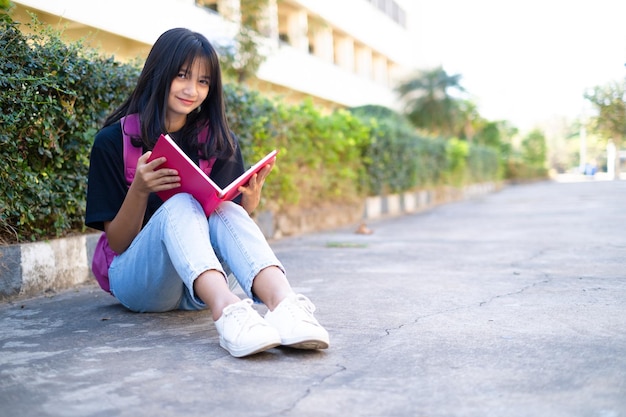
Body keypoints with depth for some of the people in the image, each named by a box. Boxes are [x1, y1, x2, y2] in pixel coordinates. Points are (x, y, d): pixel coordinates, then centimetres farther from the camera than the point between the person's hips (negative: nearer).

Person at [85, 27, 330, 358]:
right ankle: (227, 312, -56)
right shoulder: (114, 140, -3)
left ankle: (284, 305, -53)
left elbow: (228, 221, 5)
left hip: (198, 287, 2)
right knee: (180, 206, -31)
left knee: (228, 212, -28)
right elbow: (117, 243, -4)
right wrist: (139, 190, -23)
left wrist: (249, 203, -17)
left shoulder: (220, 143, 5)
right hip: (137, 279, -2)